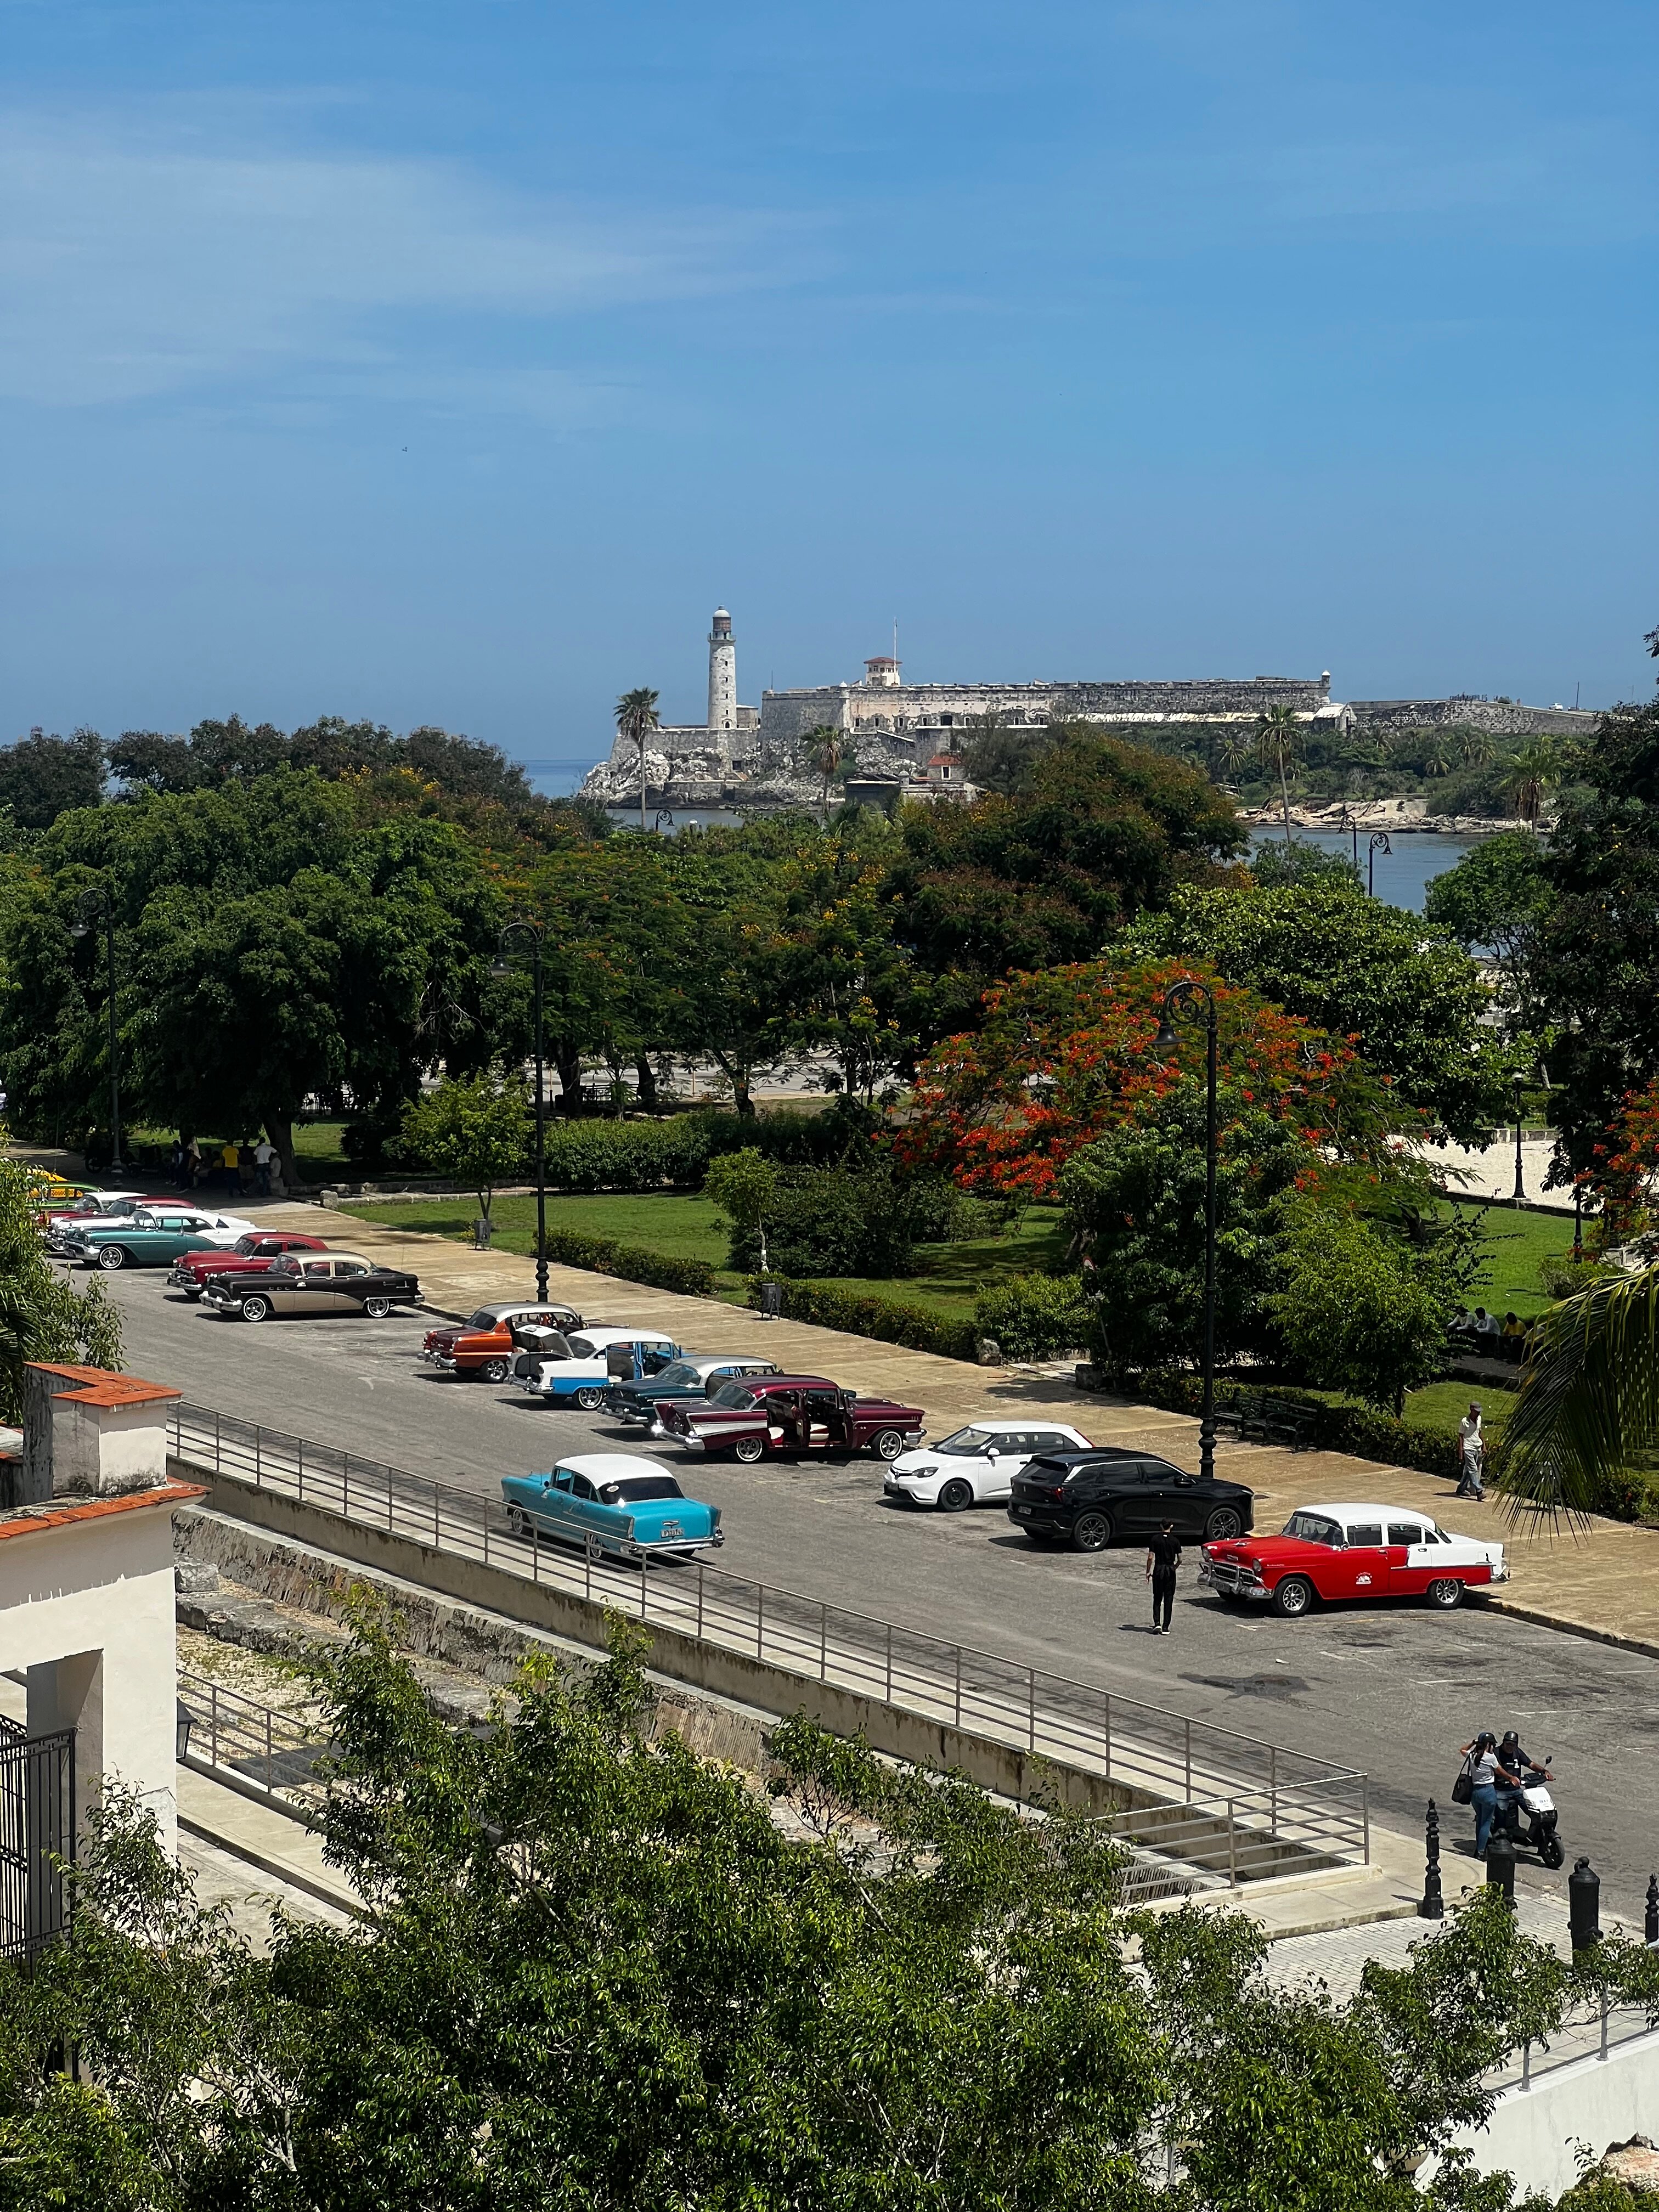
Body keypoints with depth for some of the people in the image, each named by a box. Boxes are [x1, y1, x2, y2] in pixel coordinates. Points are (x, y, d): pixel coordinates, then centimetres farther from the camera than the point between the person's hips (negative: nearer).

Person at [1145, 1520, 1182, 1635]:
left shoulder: (1155, 1539, -4)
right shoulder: (1175, 1541, -2)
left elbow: (1150, 1557, -6)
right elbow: (1180, 1560, 0)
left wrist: (1148, 1572, 4)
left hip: (1158, 1570, 0)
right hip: (1170, 1571, 0)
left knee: (1157, 1599, 11)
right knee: (1168, 1600, 5)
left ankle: (1157, 1623, -4)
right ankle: (1165, 1627, 2)